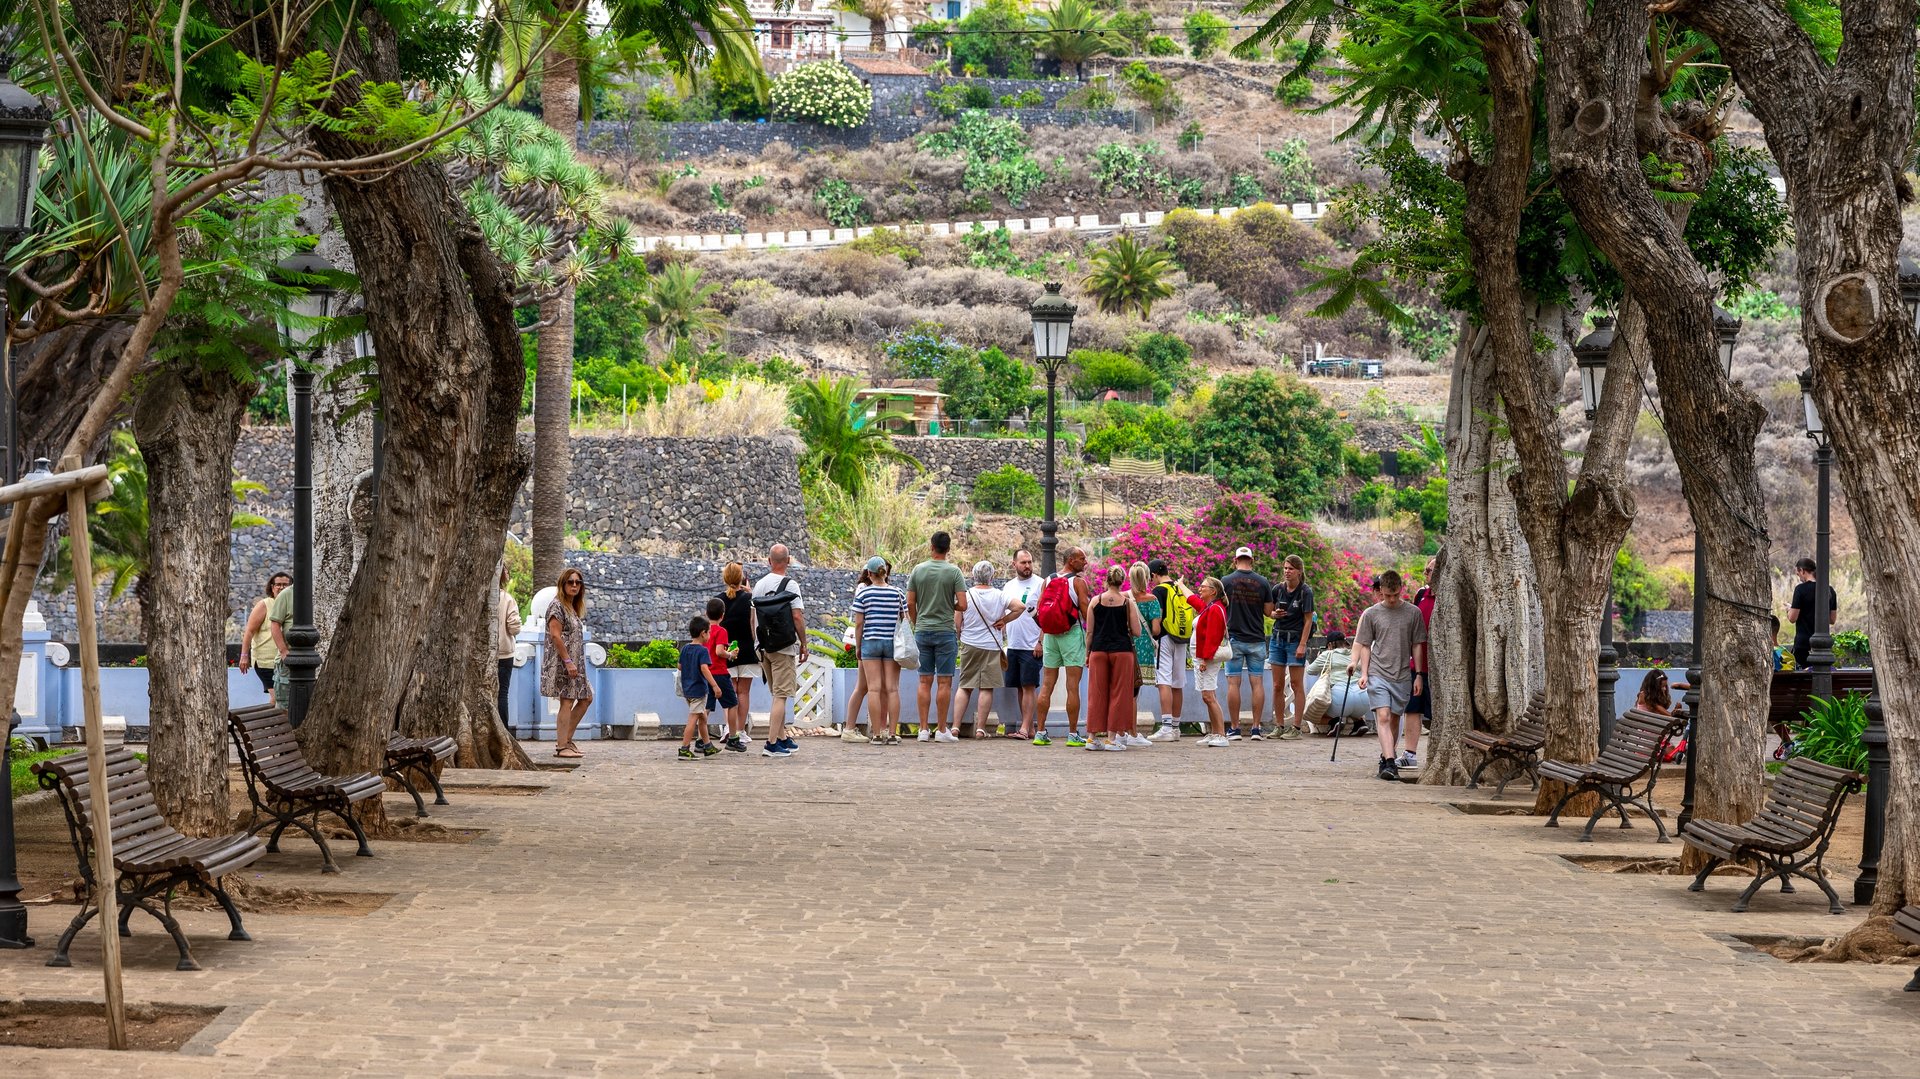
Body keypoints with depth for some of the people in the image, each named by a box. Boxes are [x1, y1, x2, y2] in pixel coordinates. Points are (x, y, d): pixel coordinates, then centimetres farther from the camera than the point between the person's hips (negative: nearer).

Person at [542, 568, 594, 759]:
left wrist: (575, 662, 15)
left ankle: (566, 738, 15)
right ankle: (562, 747, -9)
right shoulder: (557, 606, -10)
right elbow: (555, 636, -18)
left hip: (574, 663, 10)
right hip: (561, 662, -10)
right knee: (567, 701, -10)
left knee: (586, 698, 11)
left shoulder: (573, 608, 18)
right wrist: (568, 661, -21)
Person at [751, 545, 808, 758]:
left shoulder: (759, 585, 7)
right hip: (784, 648, -6)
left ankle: (783, 739, 24)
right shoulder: (789, 585, -10)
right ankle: (772, 743, -13)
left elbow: (754, 618, 11)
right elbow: (797, 617, -12)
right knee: (781, 695, -6)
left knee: (778, 694, 18)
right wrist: (804, 644, -3)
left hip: (764, 648, 6)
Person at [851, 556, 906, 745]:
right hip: (893, 643, 2)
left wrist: (858, 646, 8)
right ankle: (892, 733, 1)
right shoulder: (897, 593, 3)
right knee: (892, 688, 2)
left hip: (870, 642, -2)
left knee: (874, 688, -1)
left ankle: (876, 734, -3)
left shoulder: (863, 593, -3)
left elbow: (858, 623, -2)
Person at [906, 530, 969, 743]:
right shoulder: (954, 572, -6)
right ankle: (942, 730, 1)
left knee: (925, 681, 7)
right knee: (944, 682, 1)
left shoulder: (918, 570, 1)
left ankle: (924, 729, 5)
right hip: (945, 631, -3)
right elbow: (962, 605, -11)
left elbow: (910, 603, 1)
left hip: (922, 631, 3)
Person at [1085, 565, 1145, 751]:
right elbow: (1137, 632, -4)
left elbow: (1090, 632, 3)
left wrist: (1087, 653, 12)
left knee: (1097, 694, 7)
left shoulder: (1095, 601, 1)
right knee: (1119, 694, 4)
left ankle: (1093, 736, 5)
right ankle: (1113, 737, 0)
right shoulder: (1128, 602, -3)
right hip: (1122, 651, -2)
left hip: (1098, 650, 2)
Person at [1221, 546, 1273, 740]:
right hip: (1257, 640, 1)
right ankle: (1256, 728, 2)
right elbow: (1268, 611, 3)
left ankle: (1234, 729, -1)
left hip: (1234, 639, -1)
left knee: (1233, 683, 1)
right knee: (1257, 683, 5)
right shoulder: (1263, 583, 0)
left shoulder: (1226, 582, -4)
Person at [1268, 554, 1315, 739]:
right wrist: (1275, 614, -6)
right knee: (1278, 686, 6)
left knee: (1297, 685, -2)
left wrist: (1302, 645, -15)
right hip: (1278, 638, 5)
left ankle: (1297, 727, 1)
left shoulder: (1305, 592, -9)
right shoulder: (1278, 589, 4)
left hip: (1295, 639, -5)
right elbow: (1270, 610, 18)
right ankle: (1279, 726, 12)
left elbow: (1308, 620, -9)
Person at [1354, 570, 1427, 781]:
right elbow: (1365, 645, 9)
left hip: (1403, 676, 2)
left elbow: (1417, 645, 9)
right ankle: (1389, 763, -23)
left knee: (1394, 718, 10)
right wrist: (1364, 673, 1)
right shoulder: (1370, 614, 4)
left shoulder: (1413, 613, 5)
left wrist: (1418, 674, 6)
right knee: (1383, 717, -15)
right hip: (1378, 674, -2)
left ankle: (1386, 758, 24)